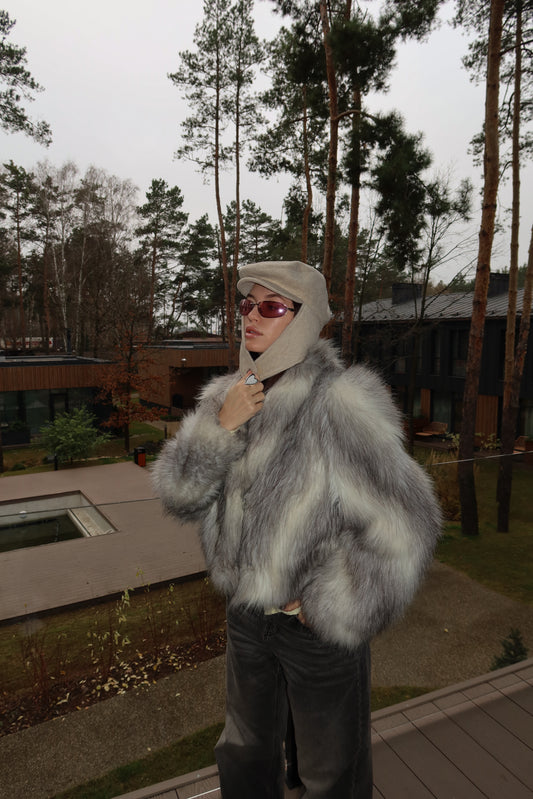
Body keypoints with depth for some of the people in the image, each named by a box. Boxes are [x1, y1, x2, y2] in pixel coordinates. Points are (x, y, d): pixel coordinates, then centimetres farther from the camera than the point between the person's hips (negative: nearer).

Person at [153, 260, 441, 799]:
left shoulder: (339, 401, -24)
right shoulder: (227, 396, -4)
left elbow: (402, 528, -26)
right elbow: (177, 493, -7)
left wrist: (326, 608, -17)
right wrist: (221, 427, -23)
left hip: (315, 626, -5)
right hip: (246, 611, 6)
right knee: (245, 751, 30)